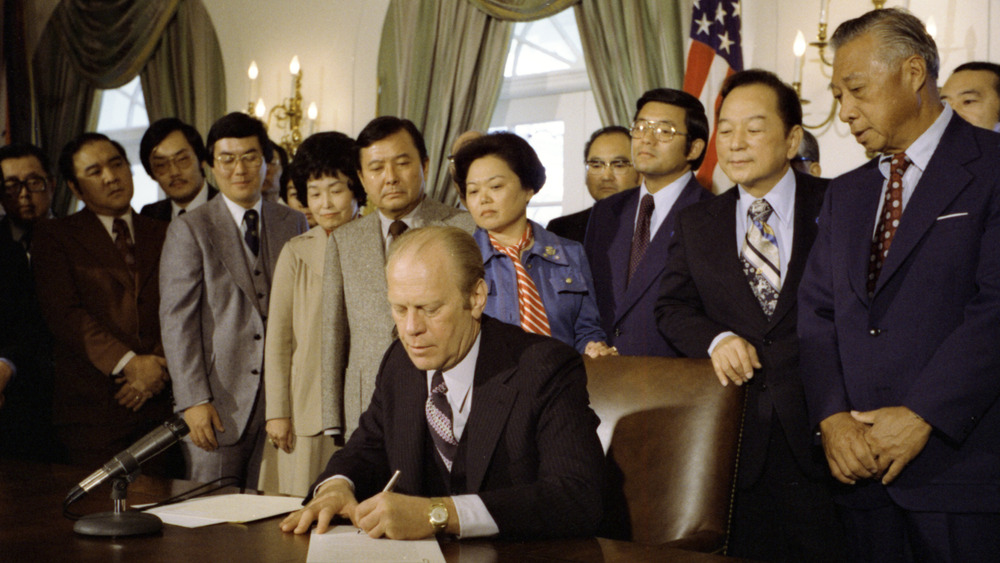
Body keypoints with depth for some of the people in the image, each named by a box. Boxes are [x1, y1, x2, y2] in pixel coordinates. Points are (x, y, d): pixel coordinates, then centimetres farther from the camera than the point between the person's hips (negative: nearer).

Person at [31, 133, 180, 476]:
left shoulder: (164, 236, 15)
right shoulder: (54, 237, 6)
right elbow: (63, 313, -6)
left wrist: (159, 364, -10)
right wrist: (127, 363, -14)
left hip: (160, 401, 3)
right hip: (91, 407, -2)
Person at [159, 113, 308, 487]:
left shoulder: (293, 225, 11)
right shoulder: (189, 230, 1)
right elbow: (177, 320, -4)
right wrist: (194, 401, -11)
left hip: (282, 398, 3)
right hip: (219, 403, -2)